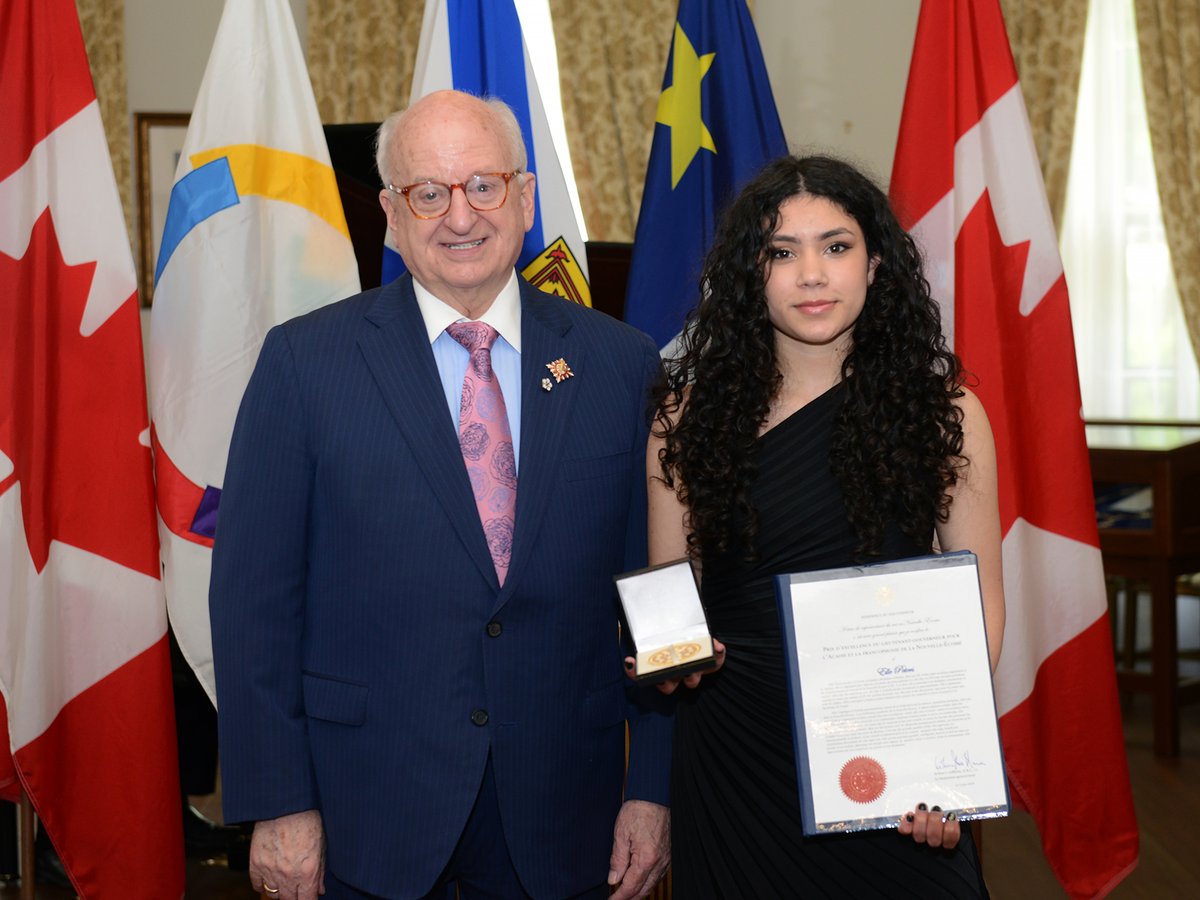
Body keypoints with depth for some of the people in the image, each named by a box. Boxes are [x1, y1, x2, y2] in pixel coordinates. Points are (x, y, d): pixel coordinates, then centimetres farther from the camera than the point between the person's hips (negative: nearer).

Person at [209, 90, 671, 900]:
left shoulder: (620, 364, 1)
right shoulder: (305, 361, -4)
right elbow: (254, 595, -5)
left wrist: (654, 789, 1)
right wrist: (277, 803, -7)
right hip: (370, 816, -1)